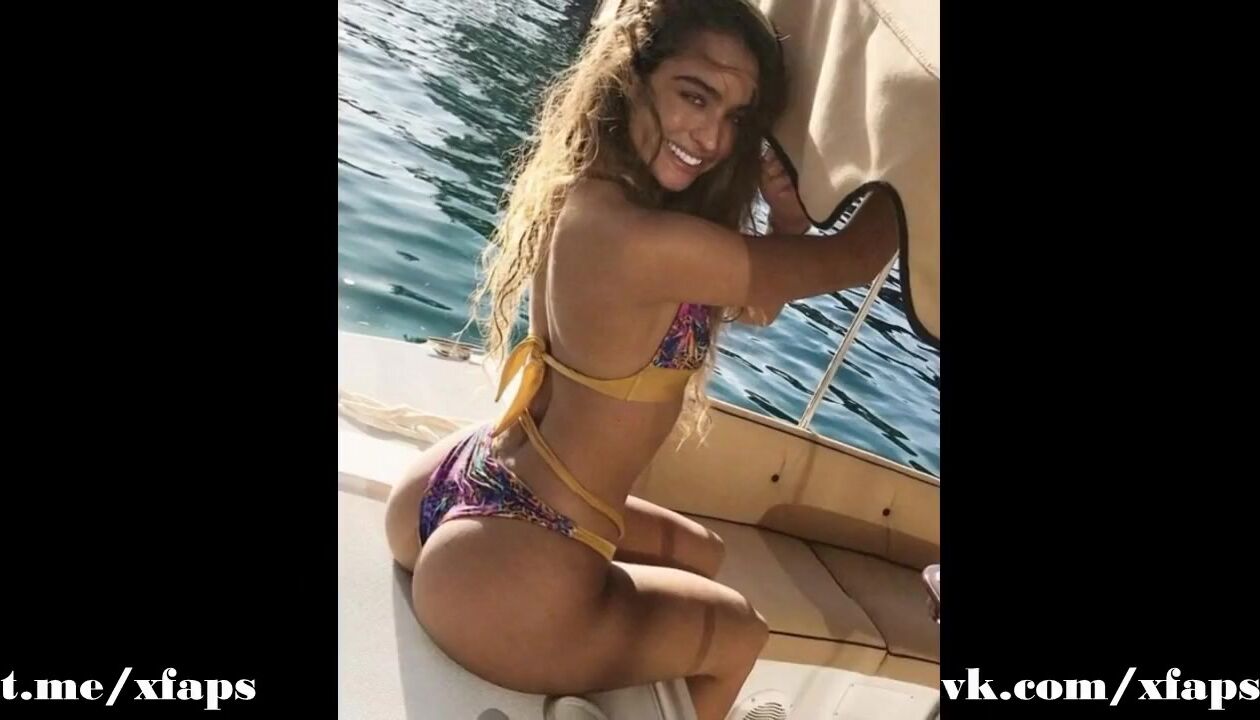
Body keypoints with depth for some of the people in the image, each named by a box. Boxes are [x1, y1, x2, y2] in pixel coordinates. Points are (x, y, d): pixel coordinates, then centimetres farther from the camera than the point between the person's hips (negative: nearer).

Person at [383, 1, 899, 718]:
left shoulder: (587, 191, 2)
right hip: (500, 578, -9)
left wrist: (786, 212, -7)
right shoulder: (644, 238, -28)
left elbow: (759, 298, 11)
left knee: (695, 550, 32)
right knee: (740, 632, 20)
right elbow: (847, 262, -14)